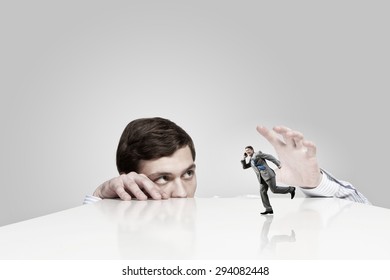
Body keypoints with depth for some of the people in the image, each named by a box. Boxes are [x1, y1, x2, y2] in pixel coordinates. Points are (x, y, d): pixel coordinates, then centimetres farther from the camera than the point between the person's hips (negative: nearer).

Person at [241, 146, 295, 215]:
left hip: (268, 174, -8)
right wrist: (244, 157, 17)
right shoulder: (251, 160, 25)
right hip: (262, 178, 8)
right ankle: (268, 209, -7)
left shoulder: (258, 154, 2)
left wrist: (278, 164, -11)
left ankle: (291, 189, 7)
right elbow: (244, 167, 25)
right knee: (263, 192, -5)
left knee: (274, 190, -12)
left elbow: (270, 157, -3)